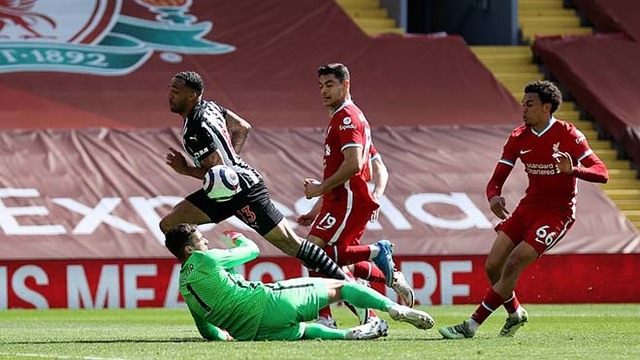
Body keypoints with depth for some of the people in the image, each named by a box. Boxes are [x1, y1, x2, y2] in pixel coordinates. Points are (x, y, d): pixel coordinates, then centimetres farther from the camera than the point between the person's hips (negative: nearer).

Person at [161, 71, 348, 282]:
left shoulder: (197, 128, -24)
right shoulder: (208, 107, 5)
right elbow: (243, 127, 18)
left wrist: (186, 170, -14)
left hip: (241, 190, -10)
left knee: (292, 244, -3)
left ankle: (345, 282, 7)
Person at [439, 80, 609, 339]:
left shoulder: (568, 135, -13)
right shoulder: (518, 138, 2)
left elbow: (601, 173, -19)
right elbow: (497, 179, 3)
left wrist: (573, 169, -40)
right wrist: (493, 197, -22)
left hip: (557, 213, -6)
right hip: (528, 208, 6)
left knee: (513, 265, -18)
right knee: (492, 267, -1)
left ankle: (471, 325, -15)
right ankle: (515, 314, 26)